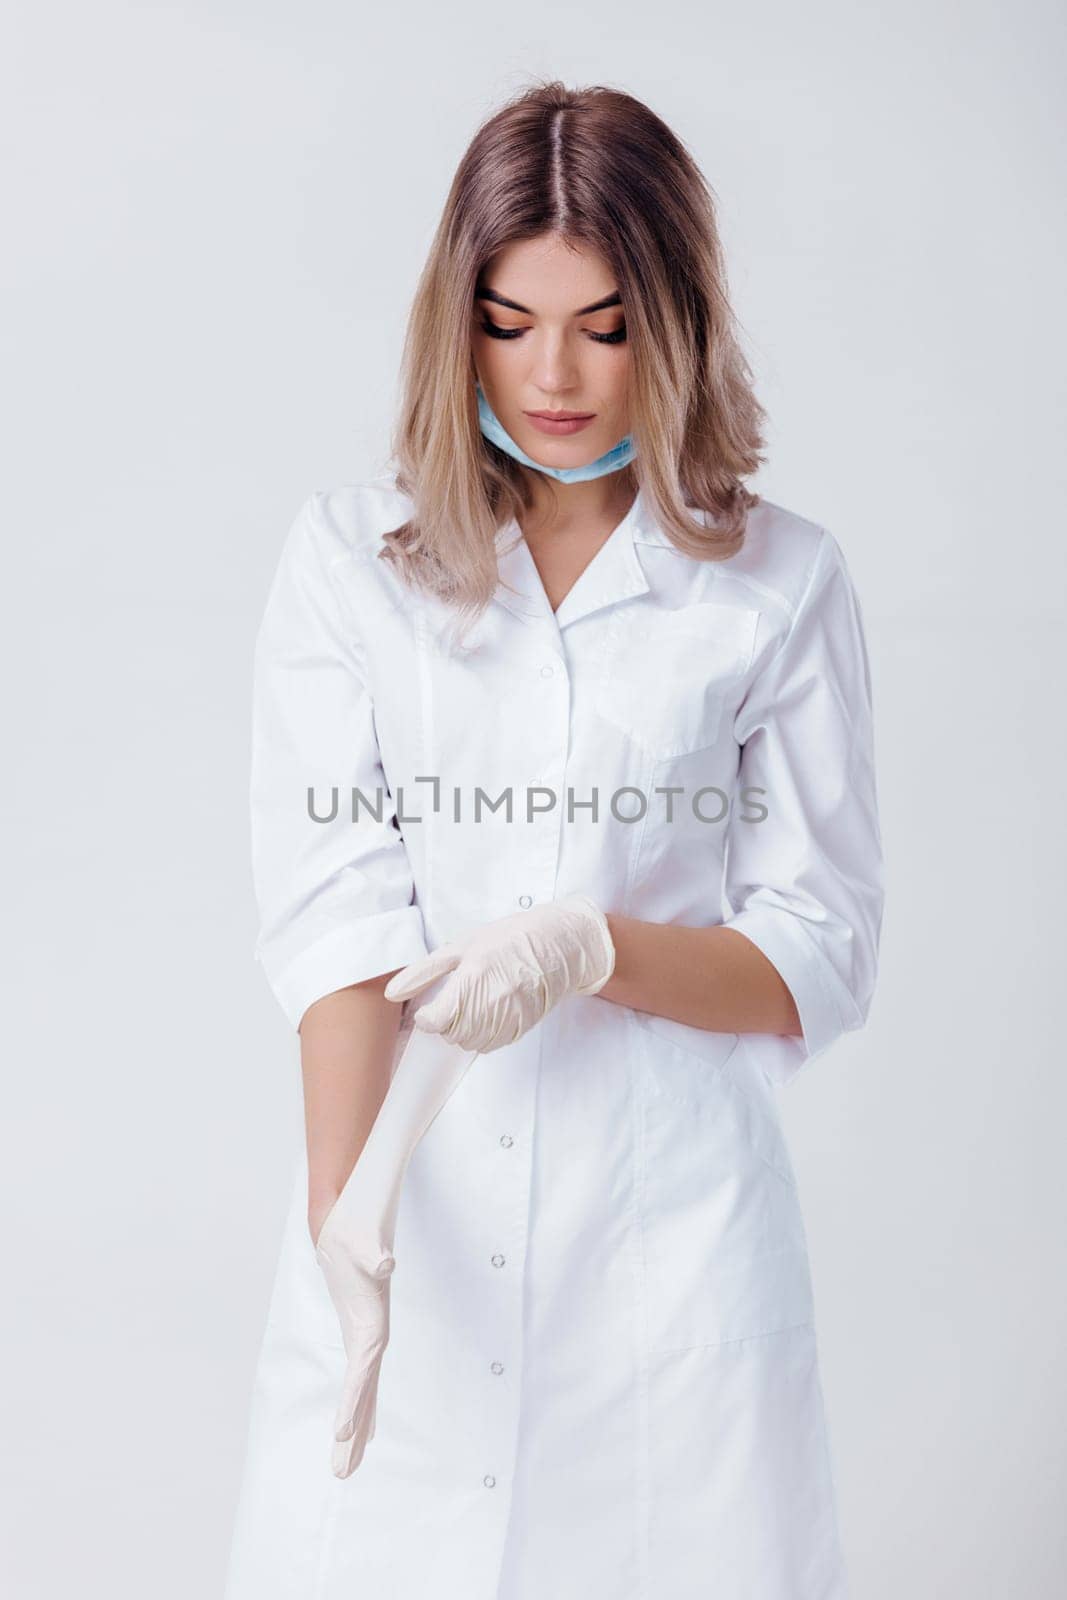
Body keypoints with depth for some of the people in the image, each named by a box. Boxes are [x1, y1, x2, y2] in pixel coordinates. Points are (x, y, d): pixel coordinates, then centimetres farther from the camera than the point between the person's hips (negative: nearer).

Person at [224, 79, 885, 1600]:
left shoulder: (781, 583, 0)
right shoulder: (350, 553, 2)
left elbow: (822, 961, 1)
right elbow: (331, 906, -7)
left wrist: (598, 944, -17)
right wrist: (341, 1207, -20)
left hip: (672, 1226, 0)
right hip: (416, 1210, 1)